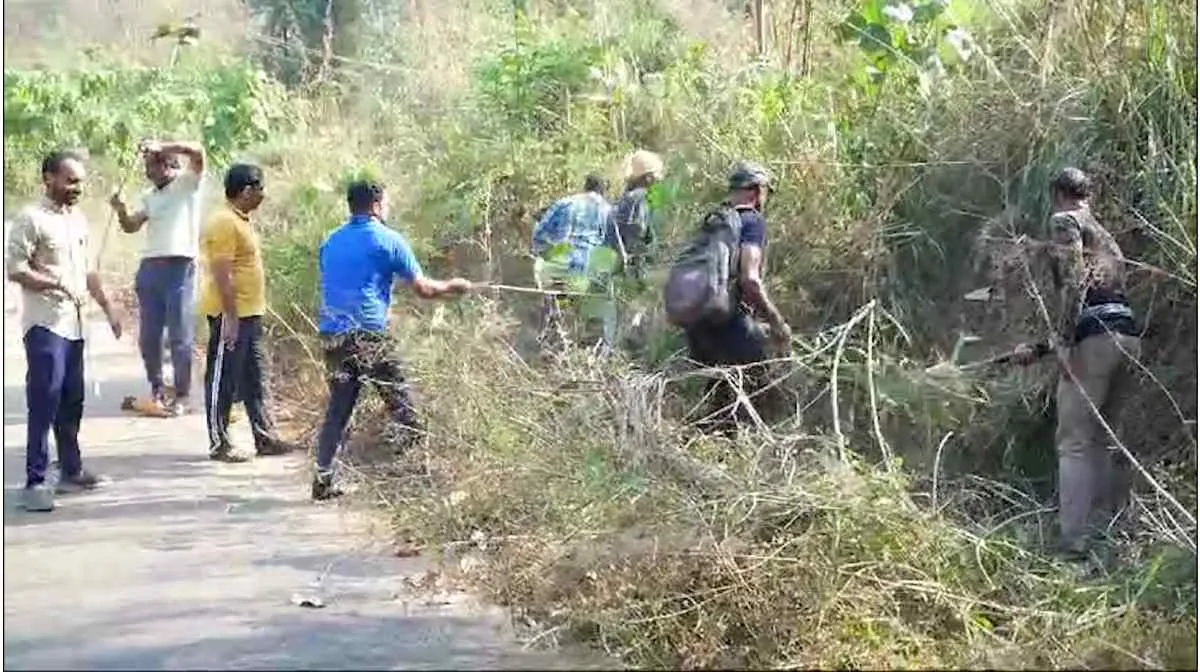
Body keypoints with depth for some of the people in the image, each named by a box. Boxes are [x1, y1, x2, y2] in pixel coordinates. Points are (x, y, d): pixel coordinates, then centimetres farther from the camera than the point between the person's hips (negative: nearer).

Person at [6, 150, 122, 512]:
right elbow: (14, 268, -15)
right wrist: (56, 283, -24)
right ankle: (35, 482, -8)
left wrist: (107, 308, 20)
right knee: (44, 402, -10)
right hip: (44, 324, -8)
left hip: (73, 324, 8)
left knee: (72, 401, 12)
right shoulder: (31, 219, -9)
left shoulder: (78, 218, 15)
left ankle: (71, 471, 22)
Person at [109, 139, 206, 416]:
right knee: (148, 336, 10)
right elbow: (132, 227, 12)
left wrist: (161, 147, -20)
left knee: (180, 337, -1)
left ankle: (182, 395, 8)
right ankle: (156, 390, 23)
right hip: (150, 267, 6)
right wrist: (121, 211, -7)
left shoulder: (188, 182, -1)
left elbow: (197, 152, -17)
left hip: (180, 268, -6)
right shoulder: (150, 195, 17)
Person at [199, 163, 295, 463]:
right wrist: (231, 318, -24)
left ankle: (265, 438, 20)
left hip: (249, 314, 10)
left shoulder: (242, 220, 14)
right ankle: (219, 444, 6)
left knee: (254, 380, 13)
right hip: (230, 315, -10)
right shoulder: (224, 223, -17)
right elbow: (222, 274, -22)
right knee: (222, 380, -1)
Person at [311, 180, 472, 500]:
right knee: (402, 406, 3)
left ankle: (322, 479, 7)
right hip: (369, 335, -6)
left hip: (332, 334, 6)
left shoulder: (331, 242, 16)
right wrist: (452, 287, 18)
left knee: (338, 408, 10)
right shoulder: (388, 240, -2)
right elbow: (422, 289, 0)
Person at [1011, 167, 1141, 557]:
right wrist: (1038, 348, 39)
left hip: (1095, 338, -8)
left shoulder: (1065, 221, 5)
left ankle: (1074, 544, -11)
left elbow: (1074, 279, -13)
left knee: (1074, 444, -6)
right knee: (1097, 441, 19)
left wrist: (1064, 343, -16)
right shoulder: (1105, 237, 31)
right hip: (1129, 337, 8)